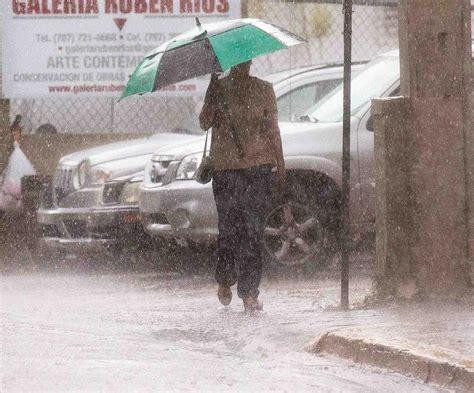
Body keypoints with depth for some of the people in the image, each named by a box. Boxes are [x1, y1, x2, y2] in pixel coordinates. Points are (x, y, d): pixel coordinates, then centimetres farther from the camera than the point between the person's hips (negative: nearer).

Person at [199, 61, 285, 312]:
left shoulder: (264, 90, 9)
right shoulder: (218, 89, 7)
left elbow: (272, 130, 11)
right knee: (229, 228, -2)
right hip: (226, 168, 0)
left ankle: (249, 291, -5)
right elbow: (205, 123, -4)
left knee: (255, 230, -6)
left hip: (259, 167, 0)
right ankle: (224, 279, 23)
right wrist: (212, 100, -21)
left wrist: (280, 166, 7)